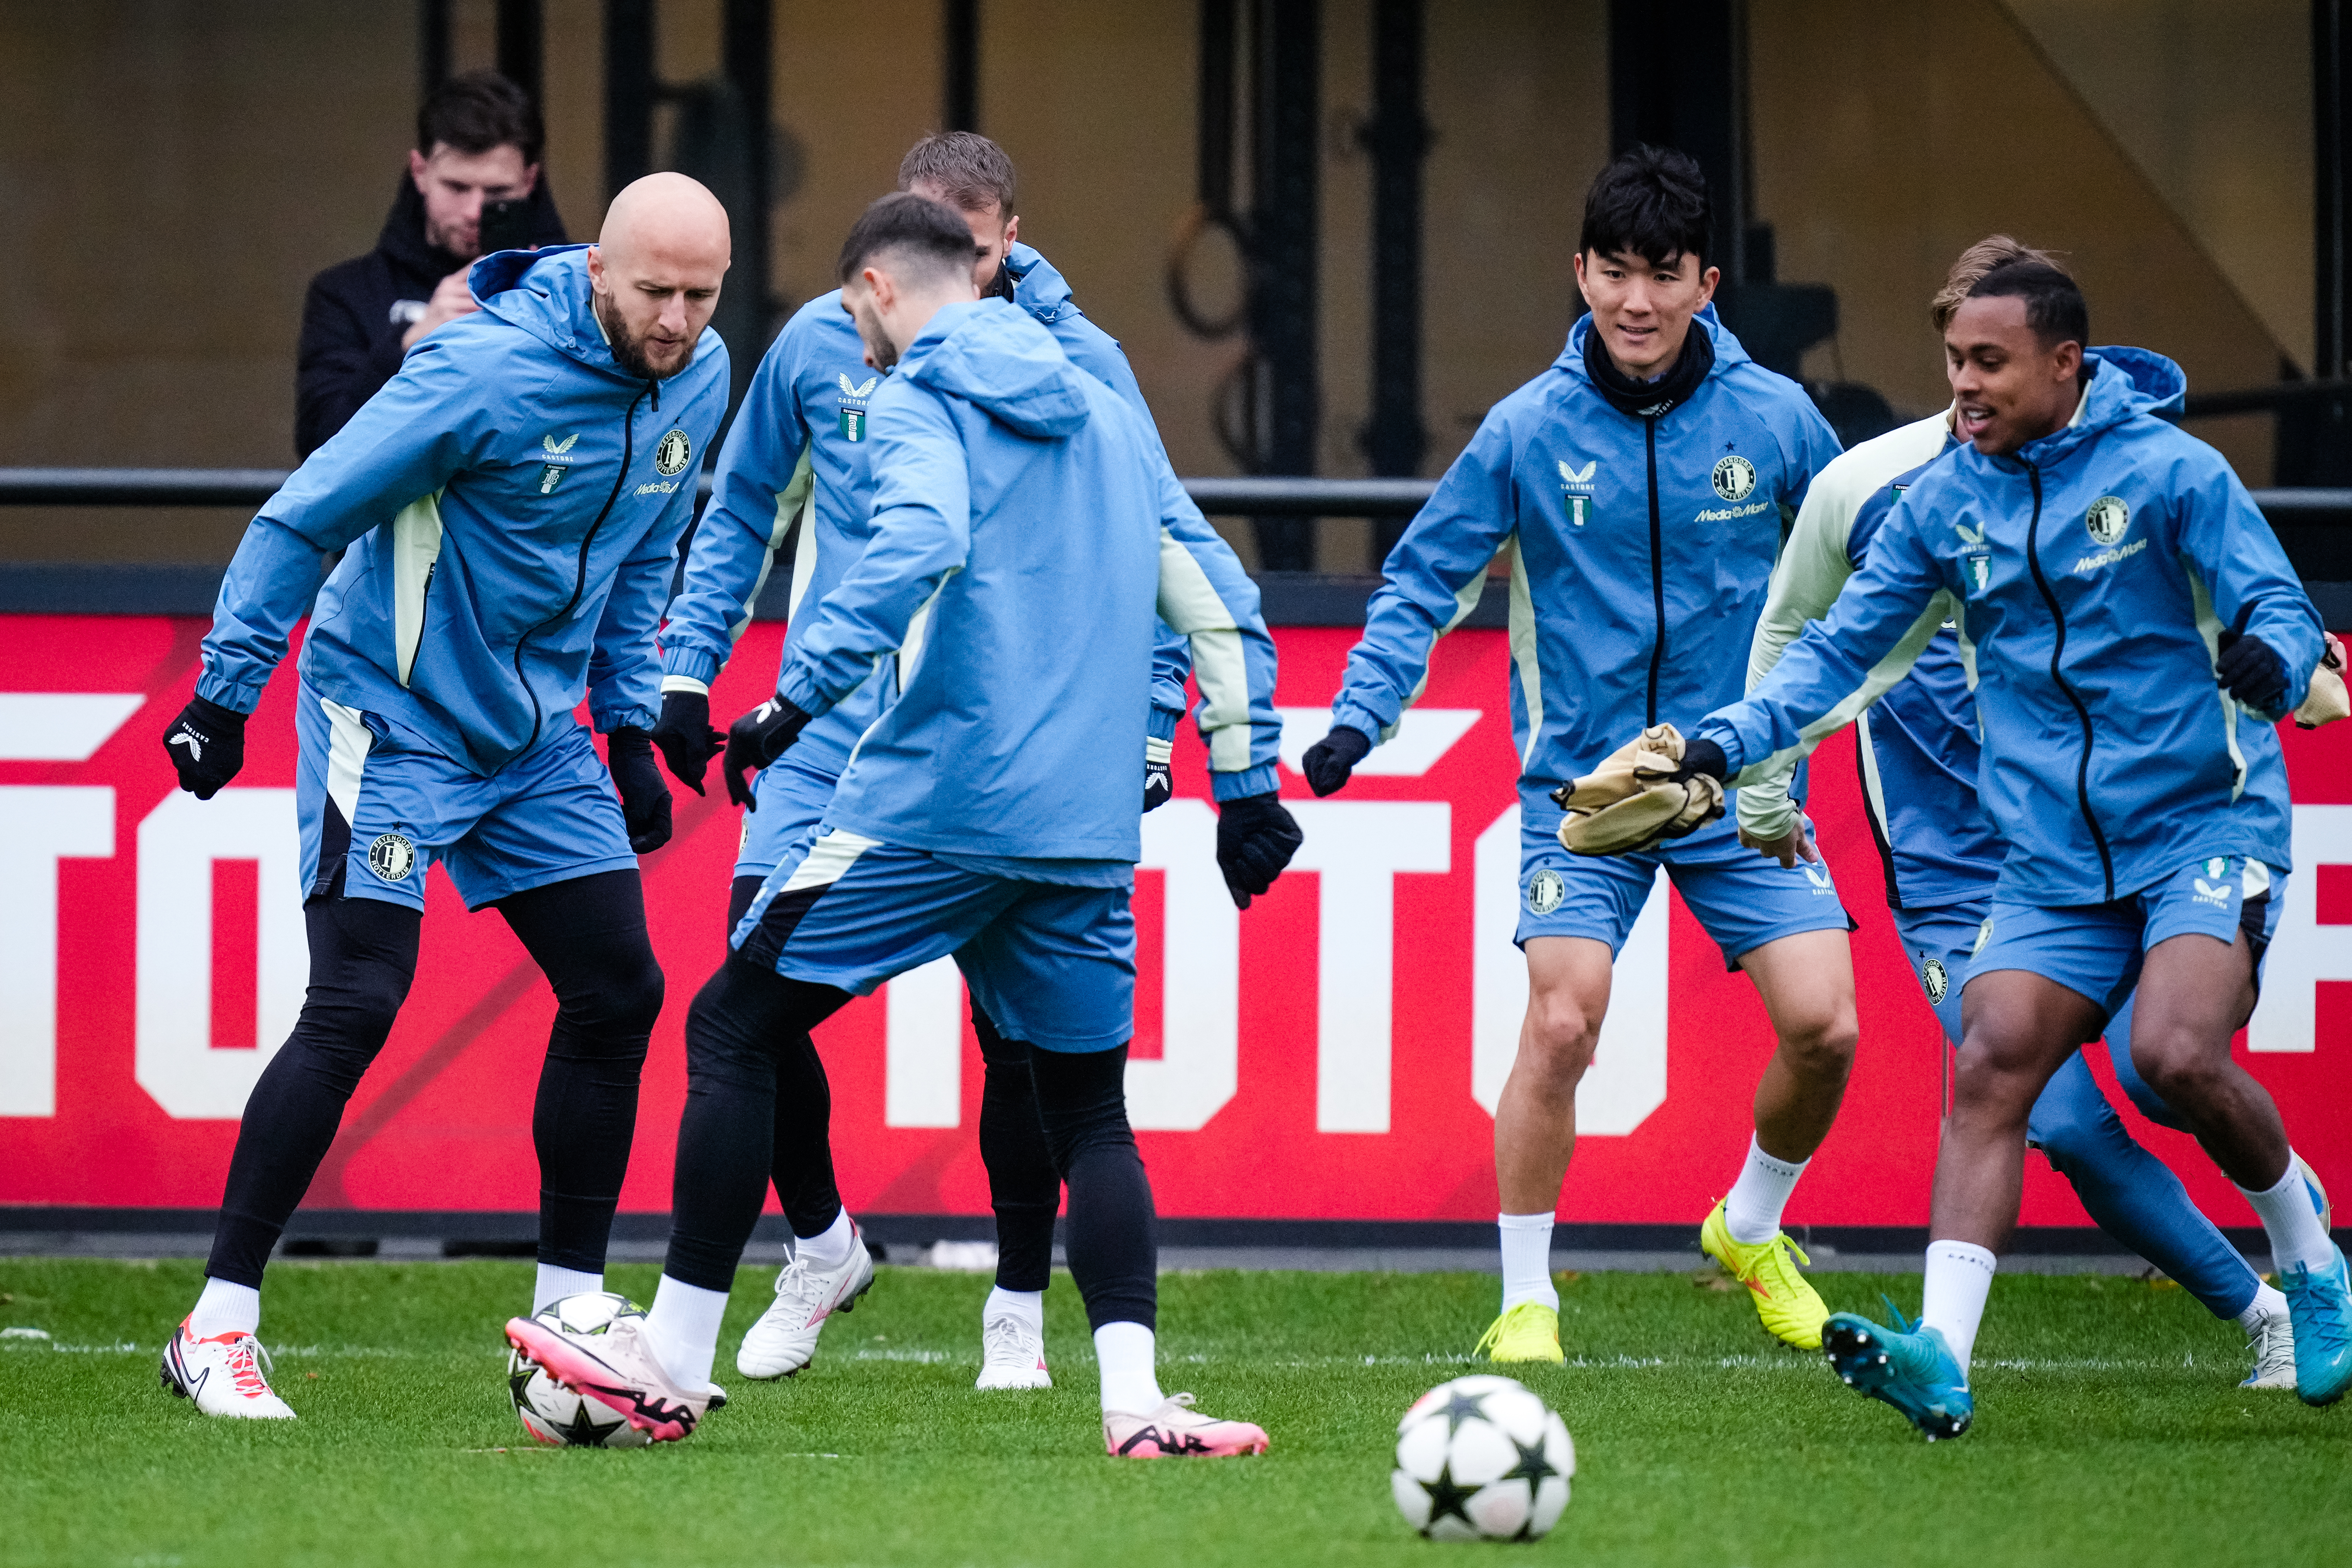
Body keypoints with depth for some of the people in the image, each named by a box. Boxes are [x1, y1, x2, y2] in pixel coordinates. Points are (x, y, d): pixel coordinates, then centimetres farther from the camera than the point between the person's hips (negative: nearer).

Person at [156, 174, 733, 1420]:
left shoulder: (697, 380, -2)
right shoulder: (485, 372, -25)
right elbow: (302, 519, -16)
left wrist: (630, 730, 14)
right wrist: (225, 697, -14)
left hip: (536, 733, 7)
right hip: (391, 716, -7)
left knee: (618, 994, 3)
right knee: (356, 1006, -15)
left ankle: (567, 1314, 15)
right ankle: (216, 1328, -9)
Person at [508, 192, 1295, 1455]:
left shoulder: (919, 399, 0)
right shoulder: (1107, 415, 20)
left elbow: (919, 541, -21)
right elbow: (1214, 602, 21)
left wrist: (801, 692, -24)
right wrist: (1247, 781, 25)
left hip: (933, 802, -6)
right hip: (1087, 829, 6)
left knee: (733, 1030, 5)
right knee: (1088, 1112, 13)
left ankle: (671, 1364, 4)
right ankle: (1135, 1398, -6)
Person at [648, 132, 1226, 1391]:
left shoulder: (1078, 365, -7)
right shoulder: (821, 342, -1)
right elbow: (742, 507, 15)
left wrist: (1150, 726, -4)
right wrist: (687, 667, 10)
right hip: (831, 725, 2)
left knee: (1021, 1027, -5)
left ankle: (1018, 1311, 13)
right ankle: (821, 1248, 17)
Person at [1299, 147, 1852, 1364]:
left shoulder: (1773, 419, -3)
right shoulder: (1528, 430, -5)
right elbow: (1424, 583, 2)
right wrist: (1358, 718, -10)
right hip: (1582, 781, -1)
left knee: (1823, 1023, -11)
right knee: (1560, 1024, -18)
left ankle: (1753, 1230, 19)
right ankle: (1525, 1300, -2)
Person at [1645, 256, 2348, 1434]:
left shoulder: (2170, 473, -7)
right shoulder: (1944, 505, 7)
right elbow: (1839, 655, 11)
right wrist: (1725, 743, -3)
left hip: (2204, 828, -5)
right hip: (2052, 858, 5)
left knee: (2175, 1051, -25)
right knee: (1989, 1068, -14)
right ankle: (1942, 1359, -22)